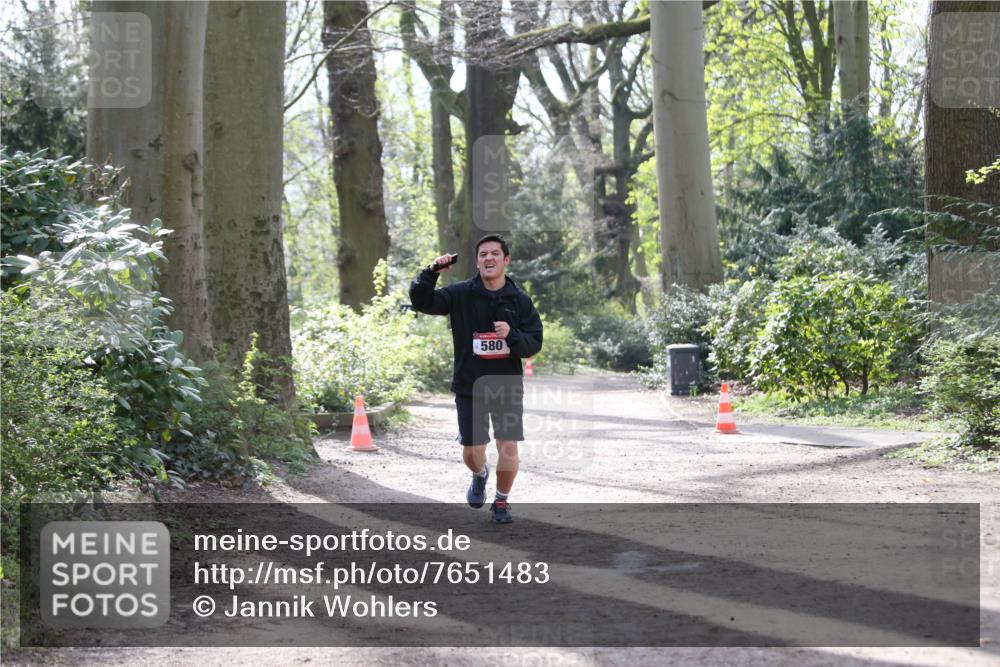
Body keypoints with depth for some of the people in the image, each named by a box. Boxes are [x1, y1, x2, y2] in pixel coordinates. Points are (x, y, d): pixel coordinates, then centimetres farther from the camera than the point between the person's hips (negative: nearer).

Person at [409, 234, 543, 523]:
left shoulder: (520, 300, -2)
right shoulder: (461, 294, -3)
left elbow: (534, 344, -3)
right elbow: (420, 301, -9)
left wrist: (511, 335, -23)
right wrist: (432, 272, -23)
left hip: (507, 387, 0)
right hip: (469, 388, 0)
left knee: (508, 448, -6)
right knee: (472, 451, 3)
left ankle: (502, 501, 19)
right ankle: (480, 475, 40)